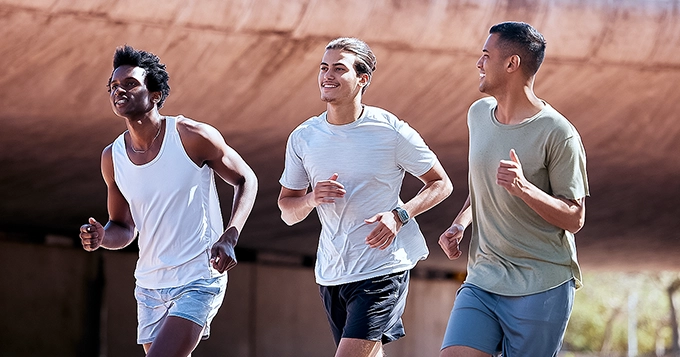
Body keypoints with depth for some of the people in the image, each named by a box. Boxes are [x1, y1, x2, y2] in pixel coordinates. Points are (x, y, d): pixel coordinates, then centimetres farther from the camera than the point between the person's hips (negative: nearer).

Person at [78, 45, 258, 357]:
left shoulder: (192, 137, -13)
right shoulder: (112, 158, 1)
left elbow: (245, 180, -1)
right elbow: (124, 228, 13)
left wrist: (228, 238, -16)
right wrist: (101, 237, -12)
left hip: (199, 281, -6)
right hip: (150, 285, 6)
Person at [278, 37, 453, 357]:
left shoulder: (391, 132, -9)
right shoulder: (303, 138, 3)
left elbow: (441, 184, 1)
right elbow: (288, 212, 10)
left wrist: (400, 215, -16)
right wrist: (312, 199, -13)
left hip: (382, 268, -5)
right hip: (331, 272, 5)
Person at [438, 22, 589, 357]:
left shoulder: (558, 134, -12)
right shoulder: (478, 114, 10)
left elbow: (574, 219, -11)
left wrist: (524, 188, -26)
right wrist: (460, 224, 7)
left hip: (543, 290, -5)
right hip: (482, 283, 5)